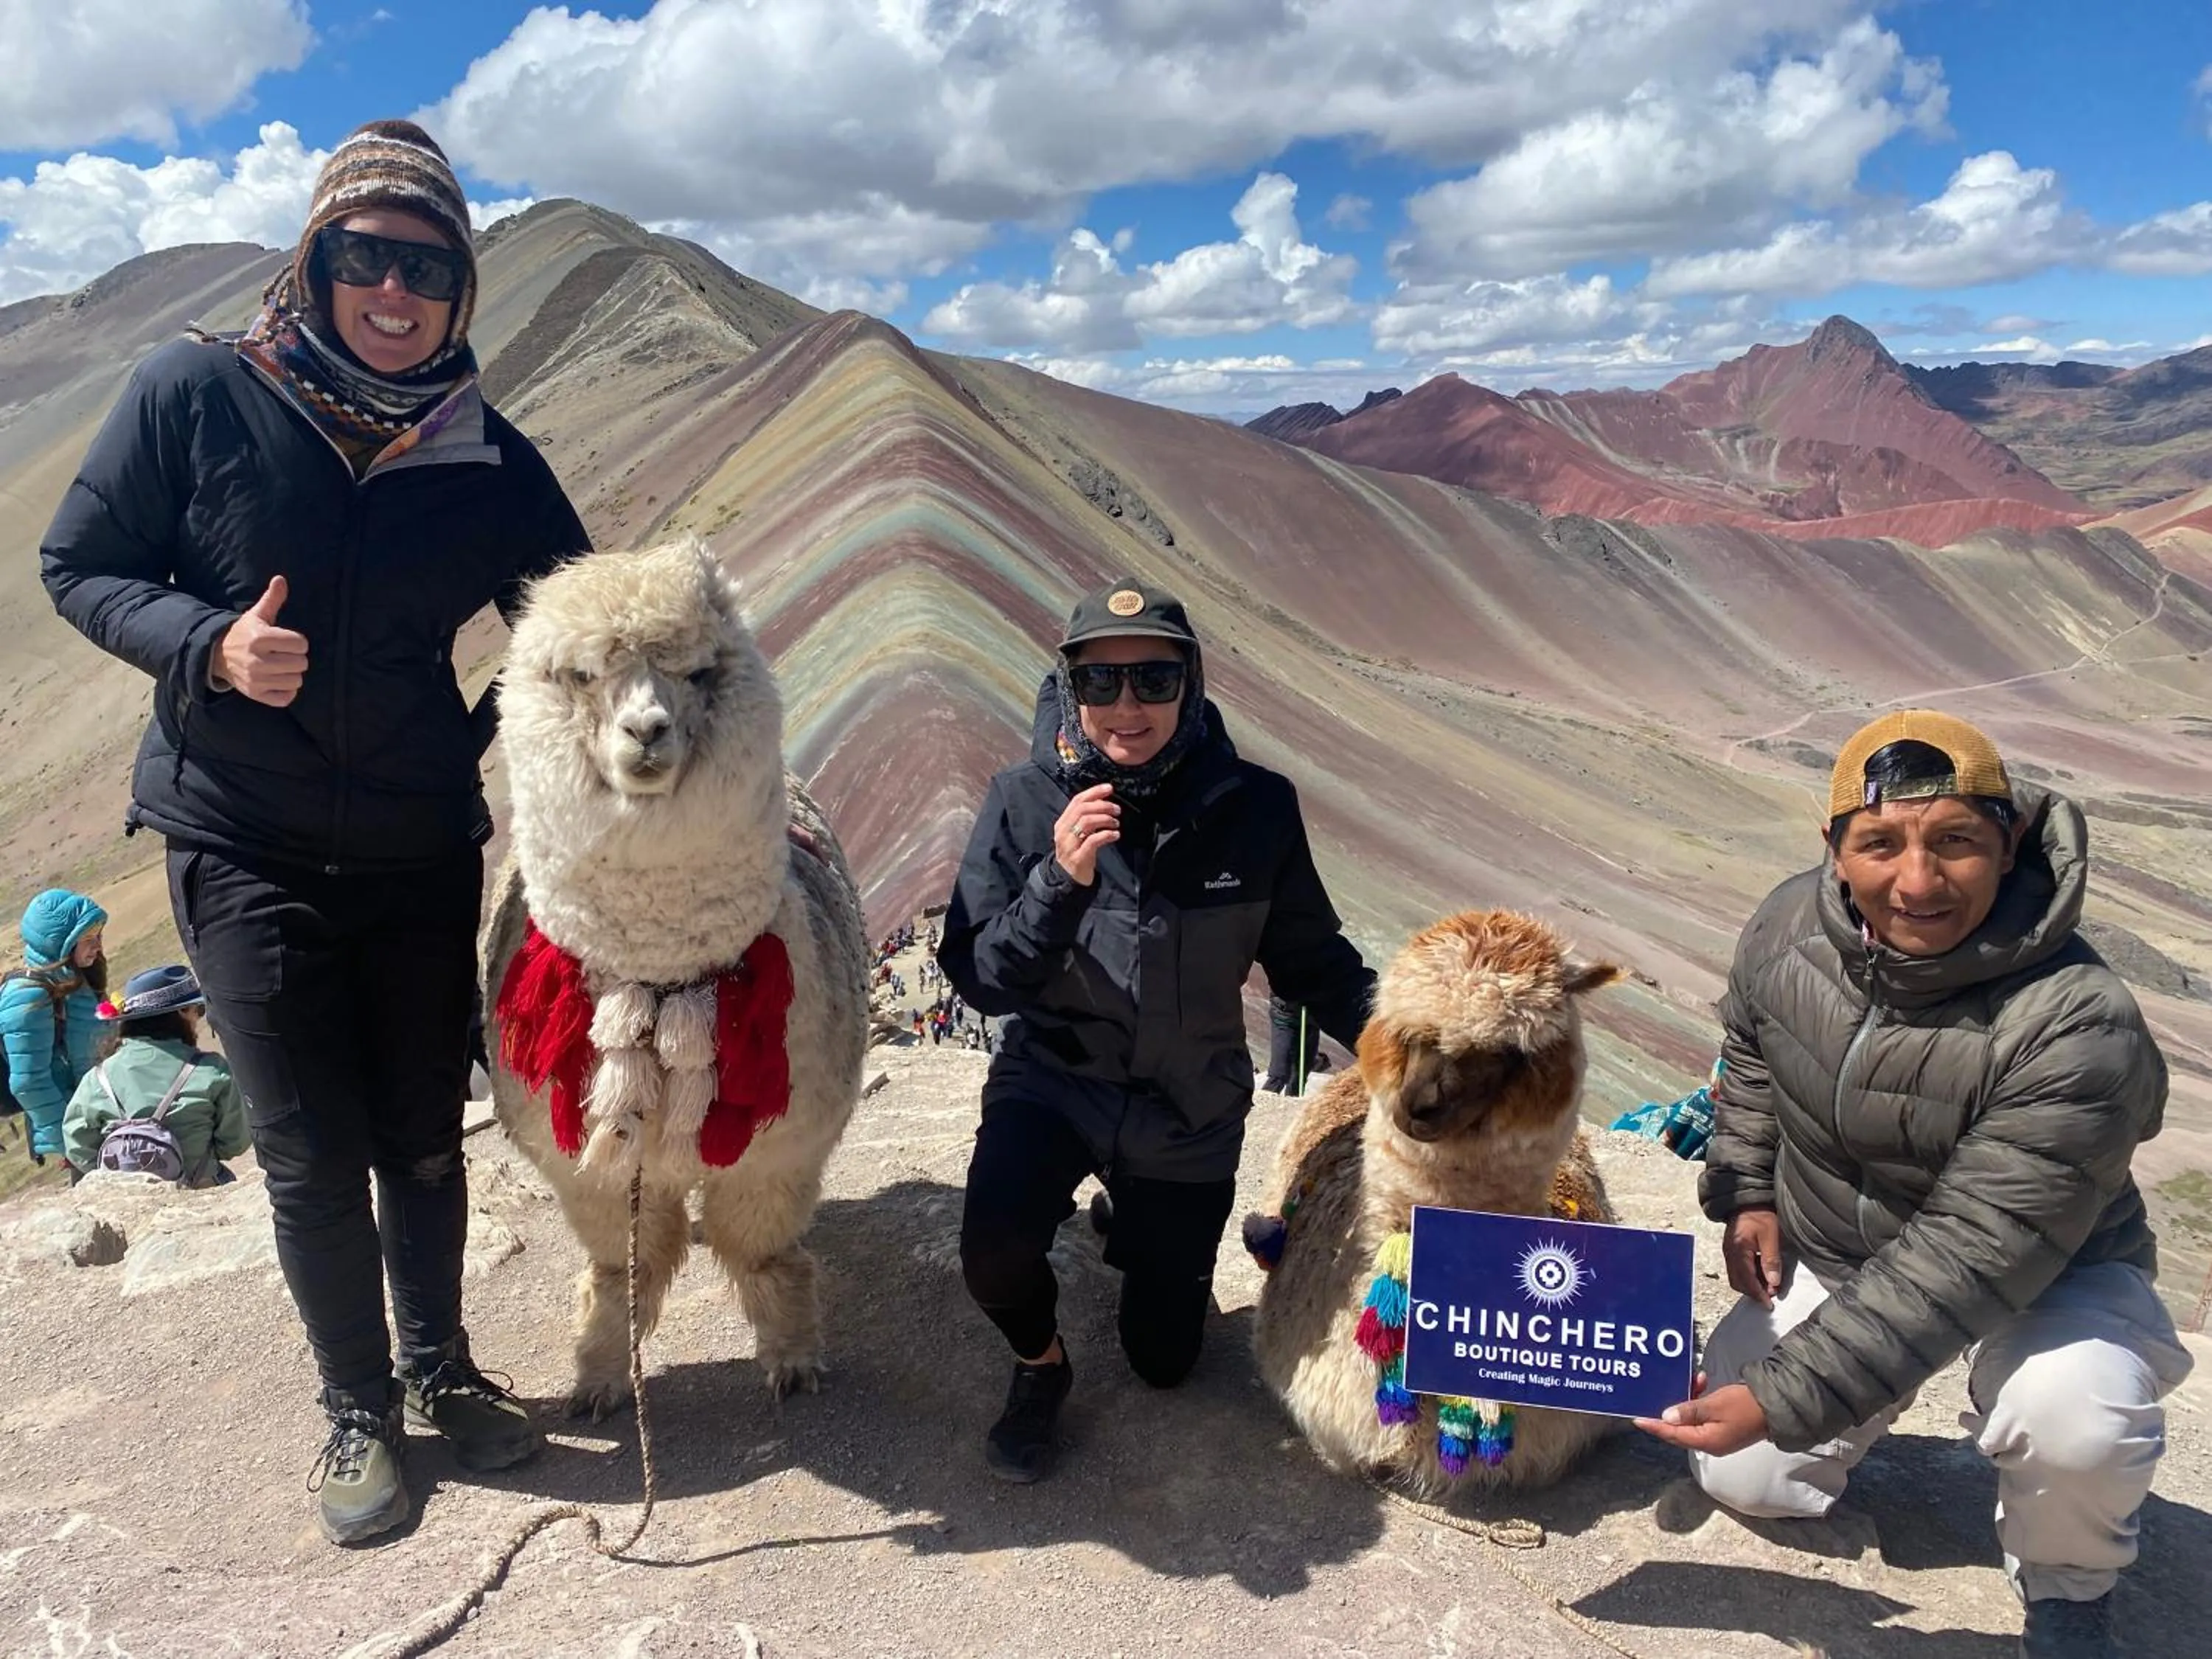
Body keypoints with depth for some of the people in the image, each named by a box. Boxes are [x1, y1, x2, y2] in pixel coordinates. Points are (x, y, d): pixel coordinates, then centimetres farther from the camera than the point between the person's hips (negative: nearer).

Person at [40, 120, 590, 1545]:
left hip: (421, 850, 2)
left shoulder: (490, 459, -3)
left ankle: (440, 1370, 36)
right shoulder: (196, 395, -9)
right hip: (247, 849, -2)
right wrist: (209, 645, -21)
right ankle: (358, 1410, 27)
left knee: (426, 1138, 12)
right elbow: (81, 566, -2)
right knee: (313, 1160, 4)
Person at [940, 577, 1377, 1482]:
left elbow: (1310, 956, -2)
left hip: (1190, 1111, 2)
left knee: (1165, 1360, 14)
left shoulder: (1254, 807, -14)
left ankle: (1133, 1229, 48)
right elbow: (976, 978, -17)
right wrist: (1060, 881, -33)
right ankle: (1040, 1364, 6)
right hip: (1051, 1080, -1)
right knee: (994, 1248, -31)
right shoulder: (1025, 801, -15)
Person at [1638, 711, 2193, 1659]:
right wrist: (1746, 1192, 2)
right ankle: (1873, 1409, 34)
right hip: (1829, 1259, 5)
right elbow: (1749, 1053, 7)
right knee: (1744, 1481, 2)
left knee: (2077, 1420, -36)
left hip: (2042, 1276, -4)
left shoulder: (2076, 1030, -35)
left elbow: (1964, 1262, -36)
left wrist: (1781, 1398, -37)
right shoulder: (1791, 926, -18)